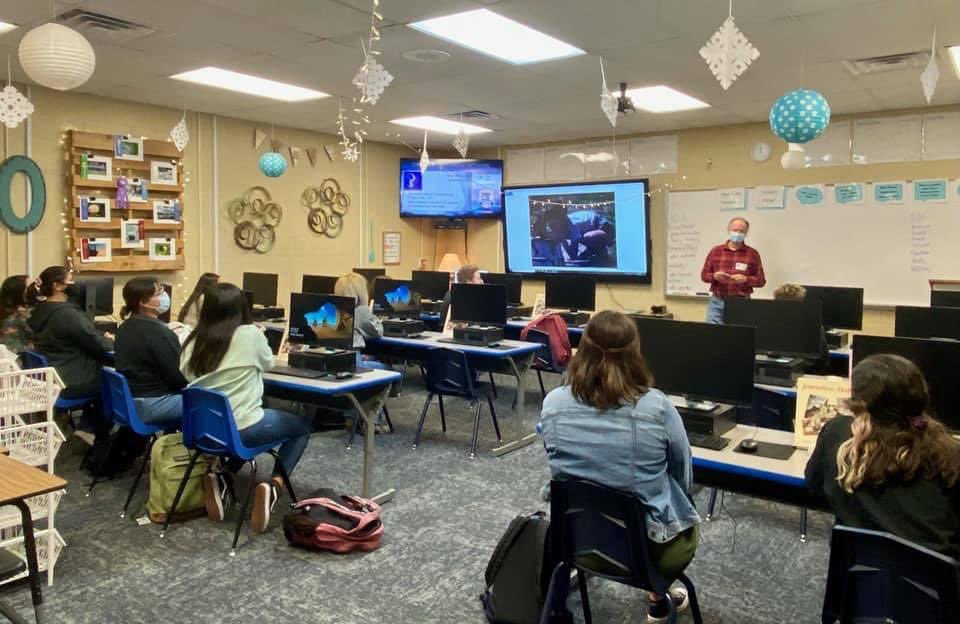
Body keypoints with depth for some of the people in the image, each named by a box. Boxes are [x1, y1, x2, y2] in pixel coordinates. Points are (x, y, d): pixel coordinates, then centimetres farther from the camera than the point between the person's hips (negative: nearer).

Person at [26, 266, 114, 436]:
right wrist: (111, 341, 4)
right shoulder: (67, 314, -22)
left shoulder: (40, 311, 7)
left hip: (50, 378, 9)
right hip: (69, 383, -9)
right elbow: (98, 345, -16)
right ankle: (98, 433, 21)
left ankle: (88, 427, 17)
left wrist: (103, 338, 7)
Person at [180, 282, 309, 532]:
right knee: (301, 428, 19)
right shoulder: (250, 334, -9)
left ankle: (219, 477, 11)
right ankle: (273, 487, -4)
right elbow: (268, 363, 10)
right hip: (242, 428, -6)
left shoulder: (194, 341, 1)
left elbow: (186, 379, 13)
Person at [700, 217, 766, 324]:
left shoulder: (753, 254, 4)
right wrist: (714, 276, -11)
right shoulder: (715, 251, 9)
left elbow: (761, 280, 3)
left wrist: (745, 279, -15)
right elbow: (704, 275, 10)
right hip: (716, 302, 1)